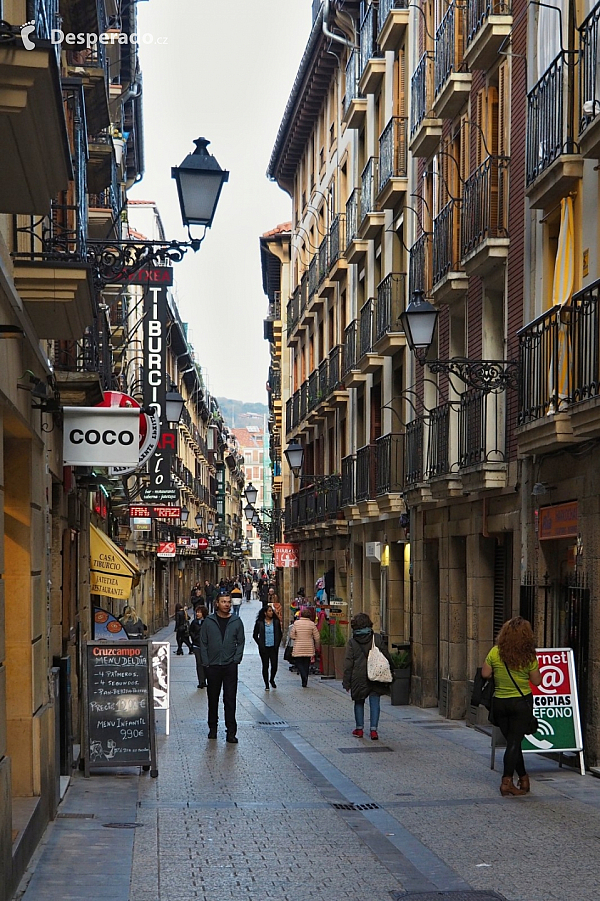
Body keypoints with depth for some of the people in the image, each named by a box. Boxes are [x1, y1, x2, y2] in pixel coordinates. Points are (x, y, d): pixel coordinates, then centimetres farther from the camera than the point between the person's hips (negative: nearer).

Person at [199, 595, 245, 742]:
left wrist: (236, 660, -5)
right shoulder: (209, 621, 2)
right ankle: (213, 727, 23)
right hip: (212, 666, 1)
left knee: (230, 699, -3)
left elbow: (240, 642, 7)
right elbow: (203, 643, 3)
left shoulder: (236, 622, 4)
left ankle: (231, 732, -2)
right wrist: (206, 663, -4)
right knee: (213, 698, 10)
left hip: (230, 666, -1)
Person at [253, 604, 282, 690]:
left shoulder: (276, 622, 4)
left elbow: (280, 634, 13)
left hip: (273, 648, 1)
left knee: (274, 665, -3)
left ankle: (272, 680, 25)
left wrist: (277, 644, 5)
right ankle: (266, 685, 11)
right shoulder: (259, 623, -2)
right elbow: (255, 635, 5)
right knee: (265, 666, 2)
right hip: (264, 648, -1)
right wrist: (260, 645, -1)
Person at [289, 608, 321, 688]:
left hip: (298, 648, -2)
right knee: (306, 664, 11)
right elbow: (317, 637, -2)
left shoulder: (296, 623, -7)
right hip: (309, 648, 2)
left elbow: (291, 635, -6)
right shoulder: (311, 624, -5)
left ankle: (304, 677, -19)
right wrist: (316, 646, 13)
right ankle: (305, 682, 14)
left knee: (299, 663, 6)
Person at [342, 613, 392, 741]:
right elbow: (386, 658, 3)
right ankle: (373, 729, -2)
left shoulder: (352, 642, -4)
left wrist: (346, 682, 1)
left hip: (359, 678, -1)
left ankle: (359, 728, 18)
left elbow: (348, 663, -4)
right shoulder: (377, 639, 0)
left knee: (359, 702, 15)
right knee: (374, 703, 3)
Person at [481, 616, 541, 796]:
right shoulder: (528, 656, -11)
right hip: (522, 702, -2)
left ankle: (523, 779, 22)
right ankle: (507, 781, -5)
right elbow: (536, 681, -4)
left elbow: (485, 674, 0)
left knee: (512, 741, 14)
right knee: (514, 742, 0)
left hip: (499, 702, 2)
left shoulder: (495, 652, -8)